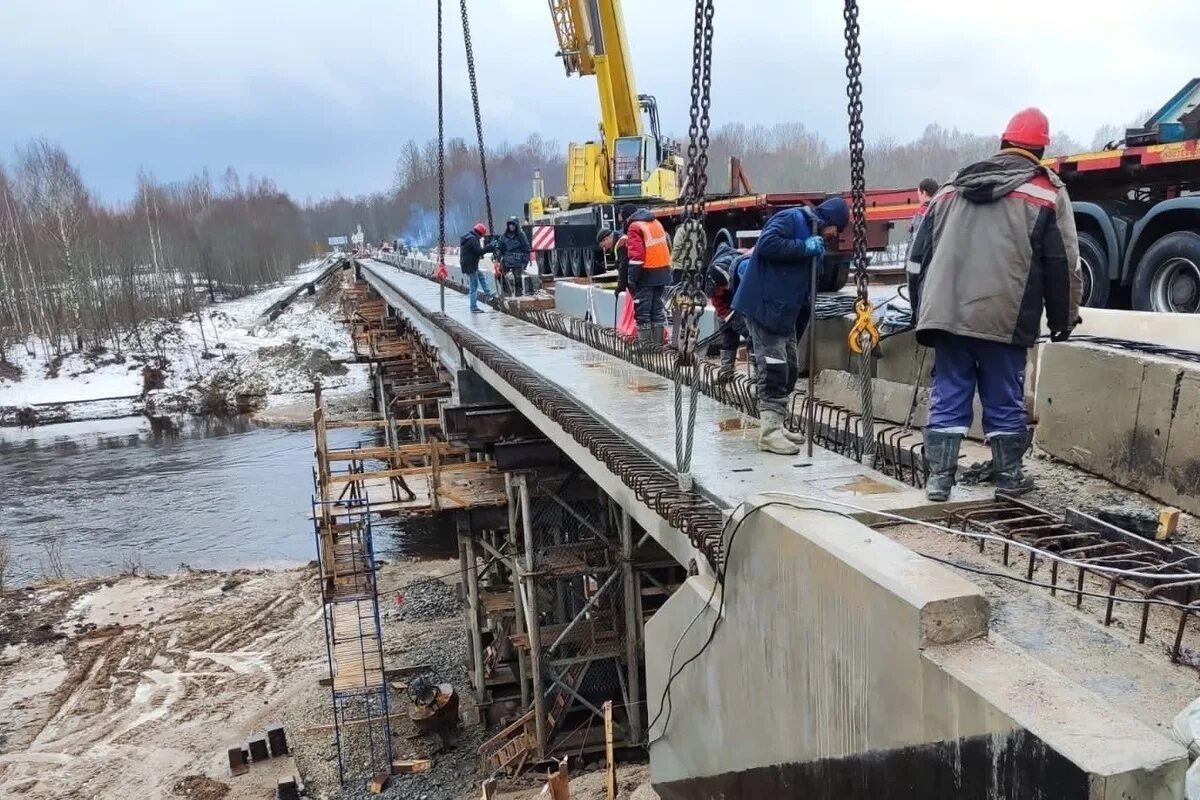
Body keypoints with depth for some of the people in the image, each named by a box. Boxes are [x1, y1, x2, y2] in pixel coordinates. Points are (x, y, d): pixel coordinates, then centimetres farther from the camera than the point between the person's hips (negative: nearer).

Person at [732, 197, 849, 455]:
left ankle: (775, 426, 22)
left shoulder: (811, 234, 21)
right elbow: (767, 244, -25)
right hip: (763, 305, -10)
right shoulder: (790, 218, -8)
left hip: (784, 309, 10)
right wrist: (805, 247, -19)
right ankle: (769, 432, -9)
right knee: (774, 369, -11)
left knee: (787, 368, 13)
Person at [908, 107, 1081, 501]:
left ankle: (938, 478, 5)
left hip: (947, 316, 3)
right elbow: (1063, 265, 3)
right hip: (1004, 318, -3)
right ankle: (1009, 475, 20)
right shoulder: (1047, 192, 6)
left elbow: (920, 255, 17)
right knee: (1005, 402, 9)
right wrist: (1063, 319, 14)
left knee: (947, 398, 6)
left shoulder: (952, 188, 18)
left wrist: (923, 315, 23)